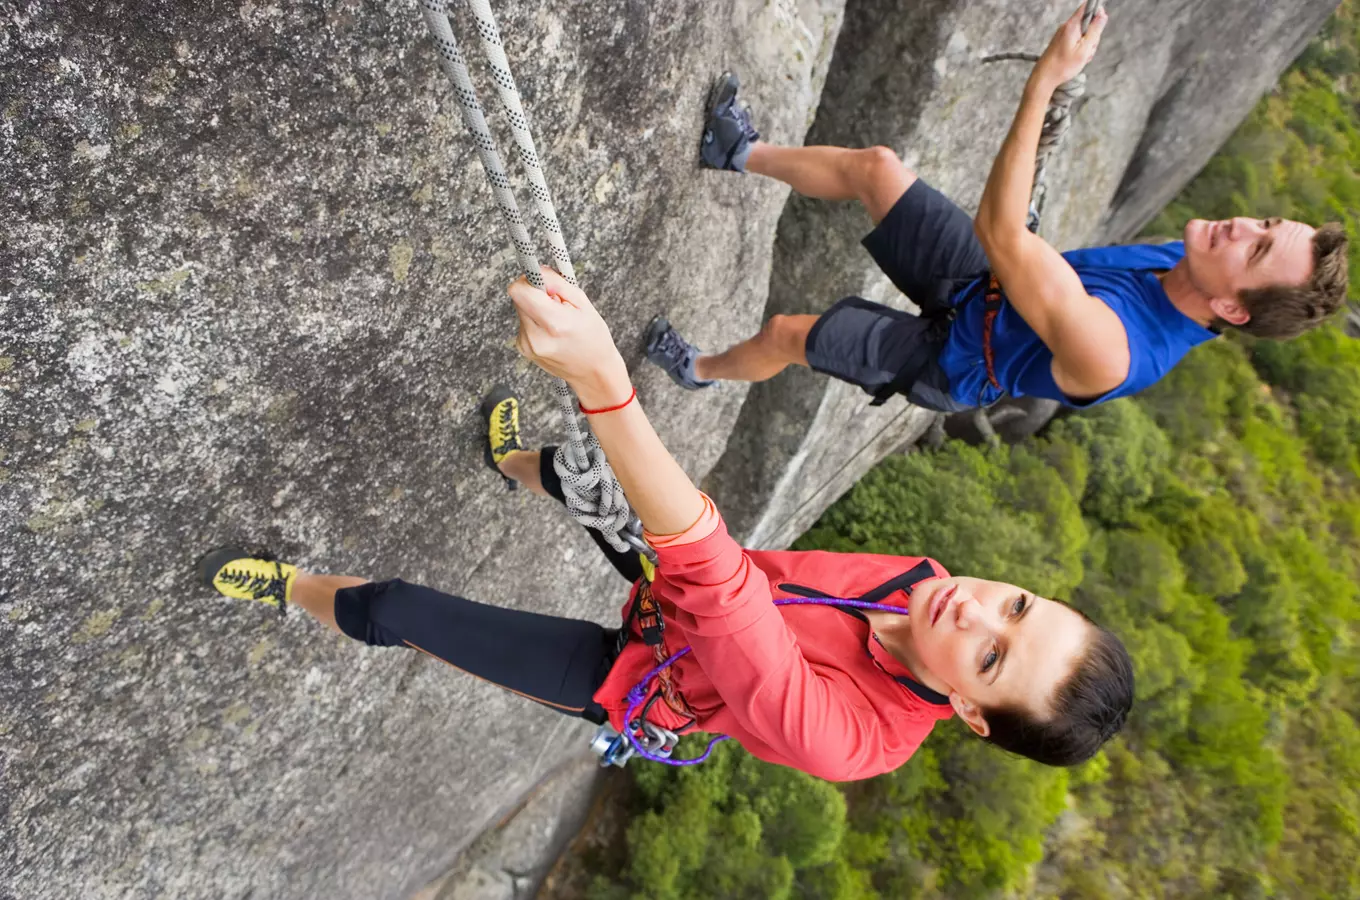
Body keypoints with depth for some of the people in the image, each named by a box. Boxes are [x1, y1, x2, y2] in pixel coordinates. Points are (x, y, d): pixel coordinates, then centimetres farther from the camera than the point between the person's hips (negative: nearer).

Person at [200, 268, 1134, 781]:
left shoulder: (841, 737, -43)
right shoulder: (928, 581, -22)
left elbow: (715, 575, -58)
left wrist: (603, 380, -66)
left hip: (626, 674, -5)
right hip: (685, 594, 6)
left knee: (387, 608, 0)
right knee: (584, 470, 23)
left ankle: (294, 589, 38)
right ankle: (516, 463, 64)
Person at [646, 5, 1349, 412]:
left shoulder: (1107, 355, -42)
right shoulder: (1188, 265, -16)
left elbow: (999, 231, -42)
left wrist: (1045, 79, -42)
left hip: (946, 356, -6)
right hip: (981, 283, 6)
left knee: (784, 334, -1)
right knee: (875, 165, 1)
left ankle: (700, 370, 35)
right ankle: (742, 153, 27)